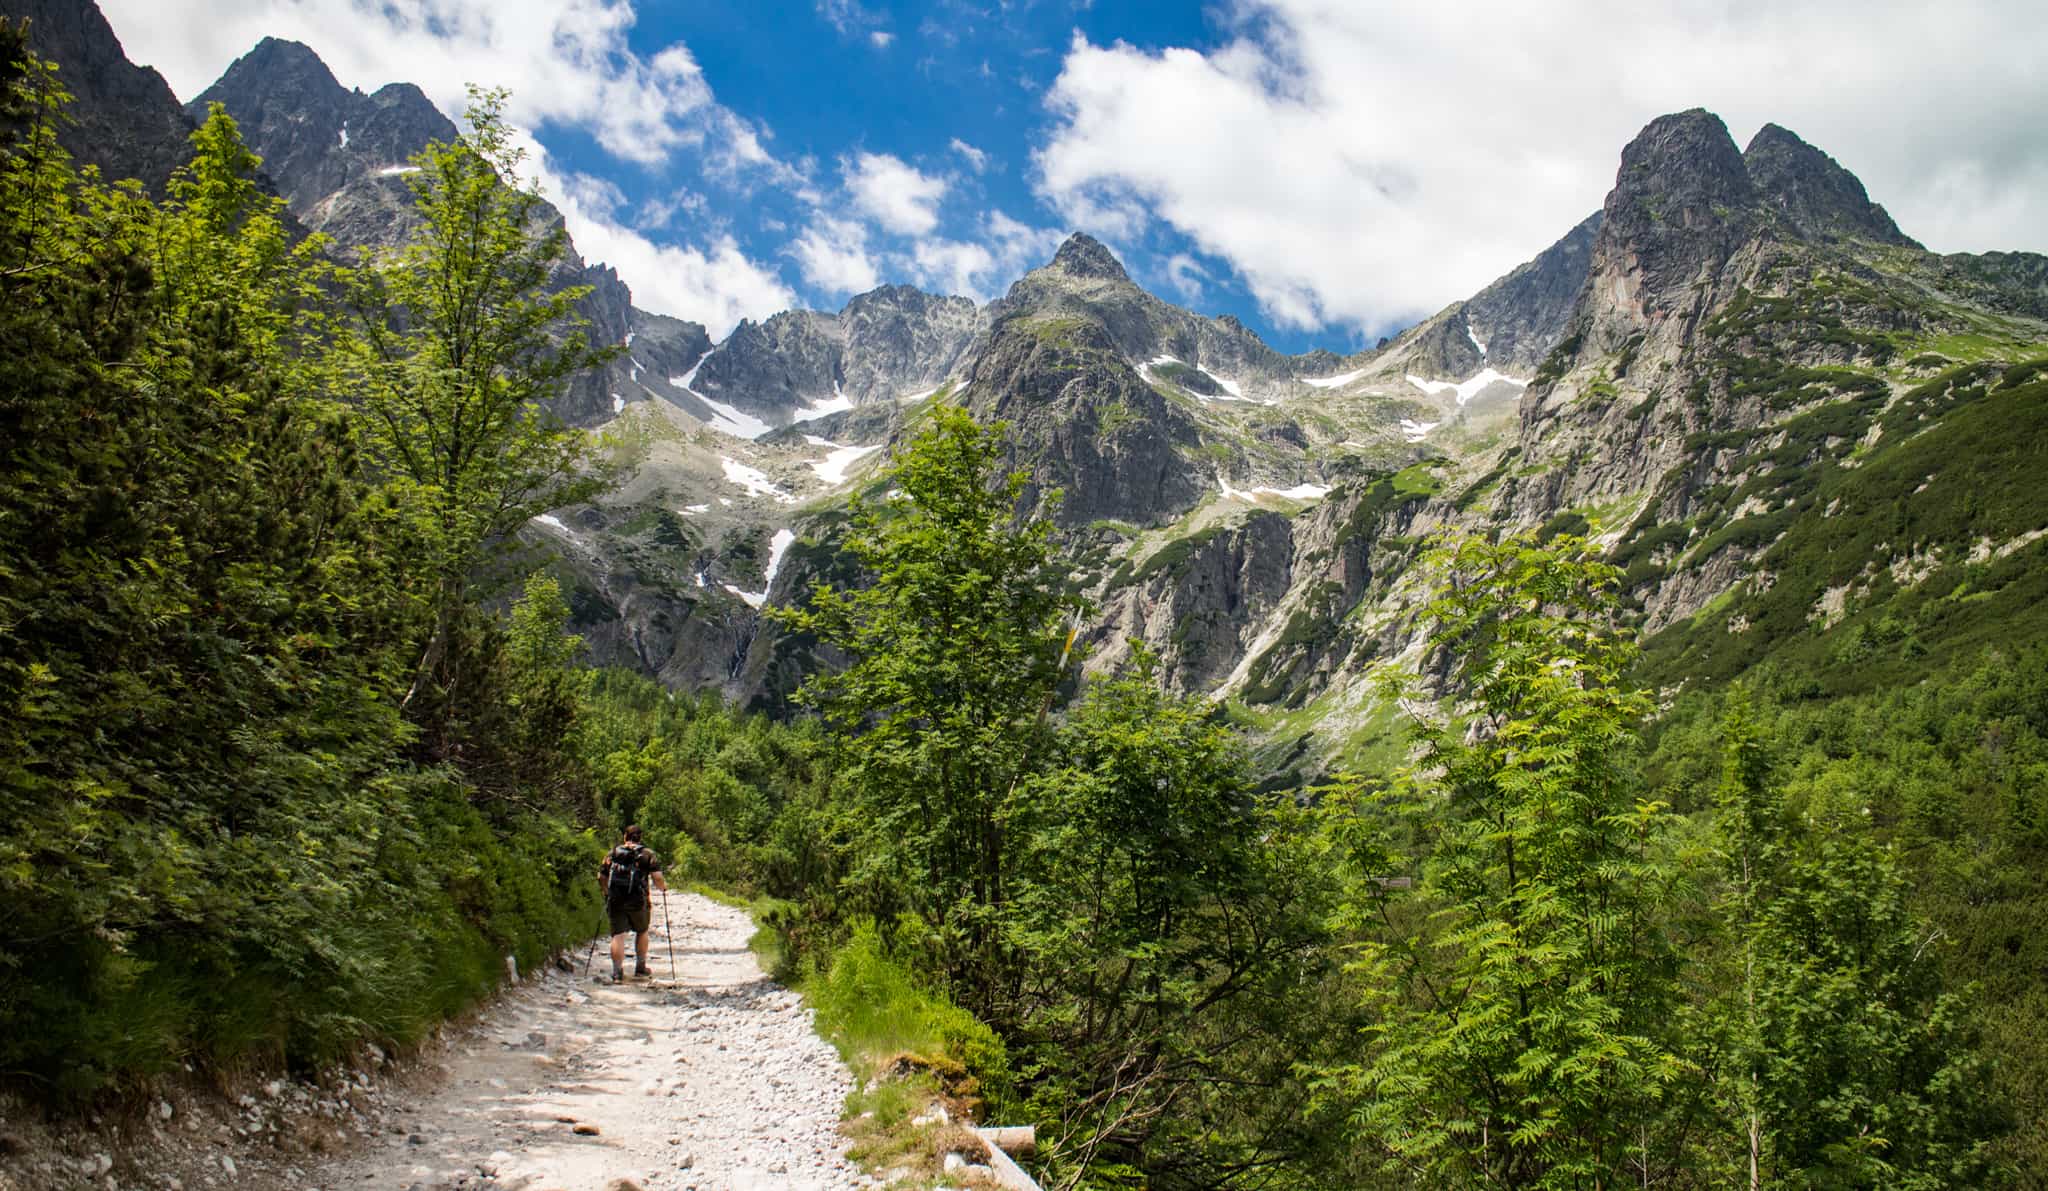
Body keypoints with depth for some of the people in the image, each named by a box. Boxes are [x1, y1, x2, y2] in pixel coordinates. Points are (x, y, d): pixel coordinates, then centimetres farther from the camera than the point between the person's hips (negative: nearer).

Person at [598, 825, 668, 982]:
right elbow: (657, 878, -8)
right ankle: (640, 967, 25)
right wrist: (664, 886, 13)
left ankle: (617, 971, -9)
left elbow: (601, 877, 9)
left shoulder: (613, 853, 11)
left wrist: (608, 891, 27)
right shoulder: (648, 854, 4)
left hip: (615, 900, 1)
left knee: (618, 935, 1)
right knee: (642, 931, 20)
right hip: (638, 900, -1)